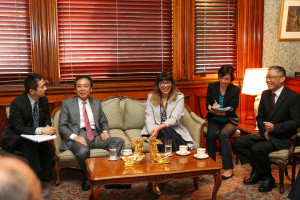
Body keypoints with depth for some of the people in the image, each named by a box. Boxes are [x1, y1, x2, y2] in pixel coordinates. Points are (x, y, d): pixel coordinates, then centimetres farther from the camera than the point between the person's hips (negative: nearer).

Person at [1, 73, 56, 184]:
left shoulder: (43, 100, -3)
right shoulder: (17, 104, -22)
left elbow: (47, 119, 6)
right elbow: (19, 128, -22)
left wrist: (47, 128, -19)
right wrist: (41, 130, -34)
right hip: (14, 137, -5)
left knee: (50, 148, -20)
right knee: (29, 145, -36)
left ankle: (44, 180, -10)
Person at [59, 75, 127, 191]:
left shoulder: (96, 103, 18)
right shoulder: (67, 103, 7)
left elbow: (103, 122, 24)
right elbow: (62, 126, 0)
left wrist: (105, 131, 0)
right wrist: (75, 137, -18)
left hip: (95, 136, 4)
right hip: (77, 137, -4)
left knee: (119, 141, -19)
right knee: (83, 151, -38)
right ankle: (87, 178, -11)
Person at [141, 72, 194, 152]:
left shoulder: (179, 97, 5)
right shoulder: (151, 97, 13)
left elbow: (174, 119, -7)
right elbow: (149, 117, 1)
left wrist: (159, 127, -23)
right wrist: (152, 132, -20)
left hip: (173, 129, 0)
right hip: (154, 130, 1)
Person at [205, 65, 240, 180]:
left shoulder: (235, 90, -4)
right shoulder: (212, 87, 2)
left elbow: (232, 109, -12)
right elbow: (208, 104, 0)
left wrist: (221, 112, -32)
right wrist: (212, 108, -25)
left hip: (229, 120, -2)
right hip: (214, 120, 2)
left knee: (223, 135, -32)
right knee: (211, 134, -30)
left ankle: (229, 168, -26)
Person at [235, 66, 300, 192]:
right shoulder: (265, 94, 7)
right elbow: (260, 116, 12)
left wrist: (275, 127, -25)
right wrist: (264, 130, -7)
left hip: (283, 138, -7)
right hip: (266, 134, 7)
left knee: (257, 148, -29)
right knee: (239, 142, -6)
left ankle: (268, 179, -5)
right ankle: (257, 171, 6)